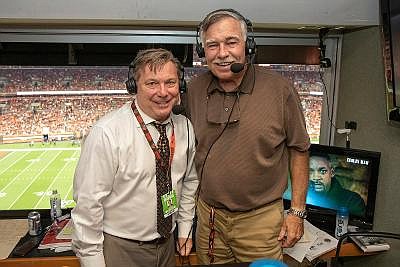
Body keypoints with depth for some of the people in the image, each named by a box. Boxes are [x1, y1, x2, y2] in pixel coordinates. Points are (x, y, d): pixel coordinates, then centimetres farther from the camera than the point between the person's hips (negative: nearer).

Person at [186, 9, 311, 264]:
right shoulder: (194, 89, -3)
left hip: (260, 219, -2)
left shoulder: (280, 89, -12)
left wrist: (298, 212, -3)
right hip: (207, 216, 3)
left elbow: (298, 149, -4)